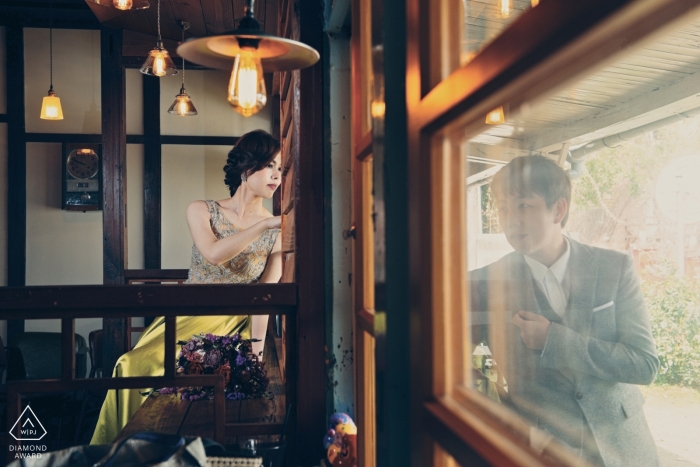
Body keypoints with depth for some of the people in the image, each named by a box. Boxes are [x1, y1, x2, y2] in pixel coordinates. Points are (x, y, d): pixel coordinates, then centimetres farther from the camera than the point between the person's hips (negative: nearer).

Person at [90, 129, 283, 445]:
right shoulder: (201, 211, 0)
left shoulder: (279, 231, -3)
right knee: (132, 365, -22)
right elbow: (214, 254, -21)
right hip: (184, 318, 2)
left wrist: (256, 356, -16)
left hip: (232, 326, -2)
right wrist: (264, 224, -28)